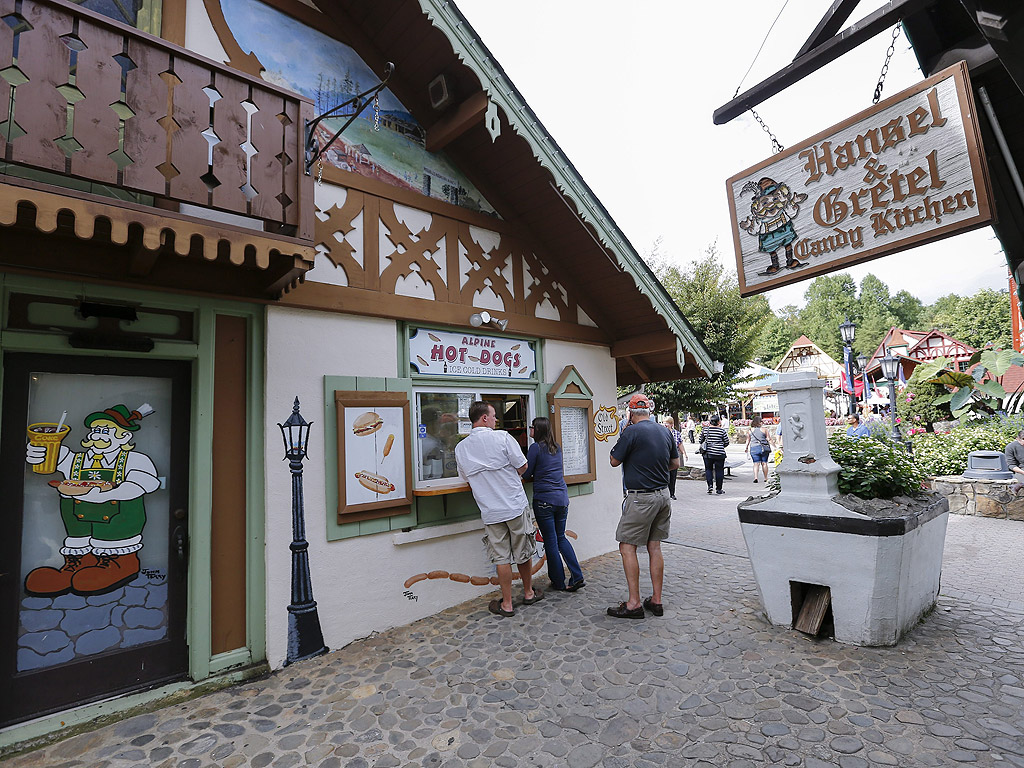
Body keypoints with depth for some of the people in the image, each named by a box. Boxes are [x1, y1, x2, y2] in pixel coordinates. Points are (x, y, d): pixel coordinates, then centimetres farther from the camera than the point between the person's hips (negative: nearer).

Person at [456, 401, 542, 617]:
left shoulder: (461, 448, 1)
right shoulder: (502, 437, -12)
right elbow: (522, 466, -6)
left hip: (490, 512, 2)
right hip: (515, 506, -2)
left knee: (501, 558, 10)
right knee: (523, 553, 16)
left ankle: (507, 604, 18)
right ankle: (529, 593, 33)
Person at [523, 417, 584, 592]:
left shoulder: (536, 448, -10)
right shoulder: (557, 448, 10)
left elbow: (526, 474, -7)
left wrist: (533, 477, 15)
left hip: (544, 499, -7)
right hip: (562, 498, 7)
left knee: (551, 541, 4)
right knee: (561, 538, 18)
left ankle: (559, 583, 13)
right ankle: (577, 576, 11)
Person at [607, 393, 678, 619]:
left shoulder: (632, 432, -14)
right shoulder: (665, 431, 7)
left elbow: (614, 461, -7)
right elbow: (675, 463, 17)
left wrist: (619, 444, 7)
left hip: (641, 497, -7)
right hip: (663, 494, 8)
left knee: (627, 547, 0)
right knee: (654, 547, 13)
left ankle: (634, 603, 2)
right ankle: (656, 601, 20)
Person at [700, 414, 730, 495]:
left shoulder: (704, 430, 0)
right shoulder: (722, 431, -6)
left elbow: (701, 441, 7)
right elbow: (726, 442, 1)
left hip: (707, 453, 2)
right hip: (719, 454, -2)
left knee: (708, 469, 14)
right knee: (719, 470, 7)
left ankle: (710, 485, -1)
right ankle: (718, 489, 12)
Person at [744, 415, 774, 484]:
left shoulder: (750, 430, 4)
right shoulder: (764, 430, -1)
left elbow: (748, 440, 10)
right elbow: (769, 439, -1)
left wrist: (746, 448, 23)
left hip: (754, 448, 0)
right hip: (764, 448, 0)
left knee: (756, 463, 0)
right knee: (764, 463, 9)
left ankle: (755, 477, -16)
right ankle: (766, 478, 17)